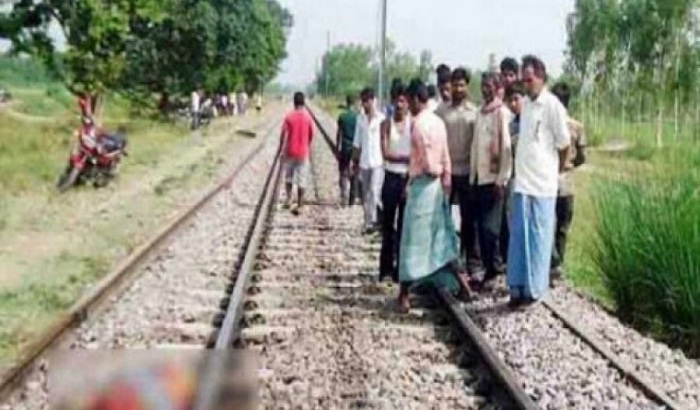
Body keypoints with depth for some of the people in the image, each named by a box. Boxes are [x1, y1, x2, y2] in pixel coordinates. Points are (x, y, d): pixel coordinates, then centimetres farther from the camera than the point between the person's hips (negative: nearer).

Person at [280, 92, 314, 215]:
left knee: (288, 176, 20)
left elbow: (283, 134, -6)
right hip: (303, 152, 0)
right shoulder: (308, 117, -4)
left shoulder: (289, 117, -7)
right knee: (301, 179, 2)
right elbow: (311, 135, 3)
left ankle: (288, 199, 13)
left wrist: (280, 148, 7)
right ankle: (299, 206, 1)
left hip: (290, 151, 0)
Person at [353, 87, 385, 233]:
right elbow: (357, 142, 14)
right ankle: (368, 222, 14)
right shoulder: (360, 119, 11)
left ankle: (373, 221, -11)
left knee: (374, 191, -13)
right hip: (364, 162, 5)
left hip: (378, 161, -5)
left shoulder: (381, 118, -4)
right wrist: (356, 161, 11)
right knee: (366, 193, 8)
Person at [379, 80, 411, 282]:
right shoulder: (386, 124, 4)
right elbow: (385, 153, -5)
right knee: (388, 224, 6)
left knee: (404, 225, 2)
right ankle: (386, 267, 13)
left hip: (408, 178, -1)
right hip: (391, 178, 2)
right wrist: (406, 157, -14)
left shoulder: (413, 124, -1)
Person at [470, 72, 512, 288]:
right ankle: (488, 267, 14)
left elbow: (506, 147, -11)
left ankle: (492, 267, 4)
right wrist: (472, 174, 11)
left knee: (490, 227, -8)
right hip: (478, 177, 7)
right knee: (481, 226, 7)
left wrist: (501, 179, -14)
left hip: (493, 178, -7)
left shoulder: (502, 112, -6)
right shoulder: (480, 112, 15)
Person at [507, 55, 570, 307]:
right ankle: (518, 286, 12)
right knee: (519, 235, 6)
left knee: (539, 236, 1)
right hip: (522, 180, 6)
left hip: (542, 183, -6)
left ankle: (533, 288, 8)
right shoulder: (525, 104, 12)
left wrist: (557, 170, 8)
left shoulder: (552, 106, -9)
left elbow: (564, 144, -4)